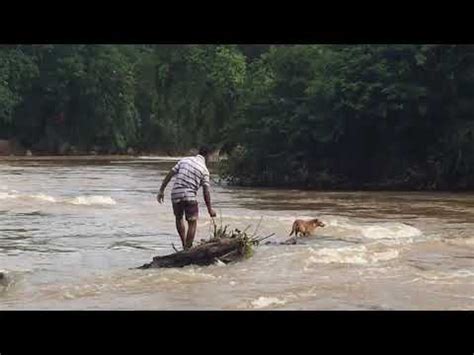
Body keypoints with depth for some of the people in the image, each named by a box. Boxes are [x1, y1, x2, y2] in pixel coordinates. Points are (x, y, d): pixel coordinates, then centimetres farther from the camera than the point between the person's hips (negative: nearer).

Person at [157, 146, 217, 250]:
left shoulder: (184, 160, 11)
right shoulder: (204, 170, 1)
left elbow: (170, 174, 5)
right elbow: (206, 191, -4)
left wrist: (161, 190, 9)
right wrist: (210, 209, 1)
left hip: (175, 194, 4)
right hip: (189, 196, -4)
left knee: (179, 218, 23)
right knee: (192, 222, 5)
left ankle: (184, 245, 26)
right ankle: (188, 249, -1)